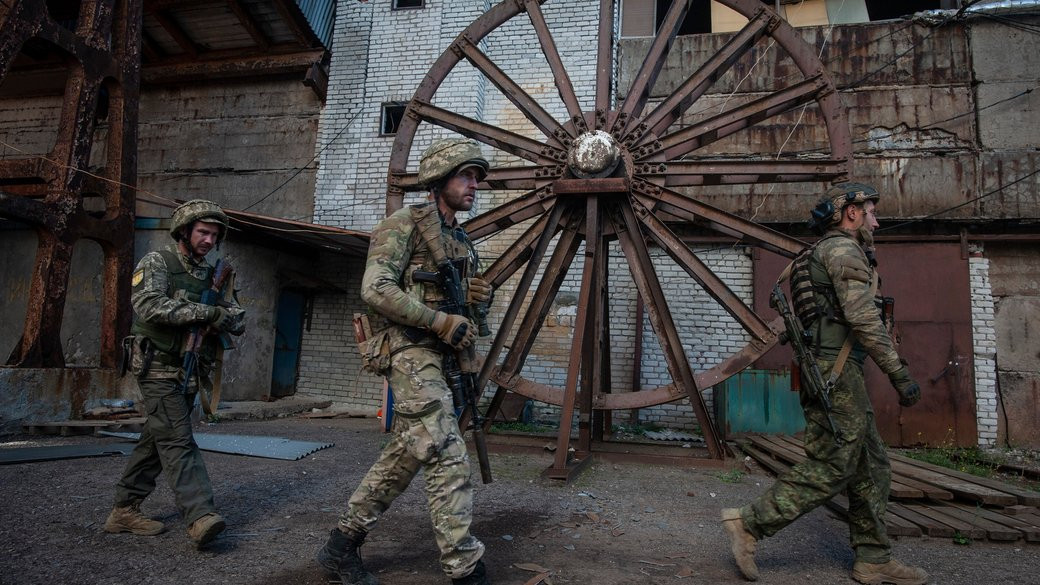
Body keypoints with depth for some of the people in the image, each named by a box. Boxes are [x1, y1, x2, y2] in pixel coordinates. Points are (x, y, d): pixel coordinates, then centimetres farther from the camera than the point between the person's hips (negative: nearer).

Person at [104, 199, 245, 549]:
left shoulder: (213, 276, 13)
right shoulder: (157, 263, -4)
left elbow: (238, 322, 8)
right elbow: (150, 305, -21)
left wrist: (230, 318, -16)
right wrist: (207, 313, -22)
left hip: (190, 373, 7)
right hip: (159, 370, -6)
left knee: (155, 441, 12)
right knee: (178, 441, -13)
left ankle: (125, 511, 23)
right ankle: (200, 517, -17)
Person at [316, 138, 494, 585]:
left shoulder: (460, 240, 18)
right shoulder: (405, 224, -7)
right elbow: (376, 288, -18)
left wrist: (477, 296, 3)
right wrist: (443, 322, -19)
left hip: (440, 355, 9)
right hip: (411, 351, -9)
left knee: (403, 455, 13)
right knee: (448, 458, -11)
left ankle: (341, 545, 27)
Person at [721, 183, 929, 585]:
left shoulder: (821, 254, 24)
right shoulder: (843, 248, -7)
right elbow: (862, 317, -17)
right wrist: (899, 372, -15)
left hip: (825, 369, 10)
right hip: (837, 370, -10)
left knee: (871, 469, 13)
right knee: (830, 468, -8)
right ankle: (749, 524, -5)